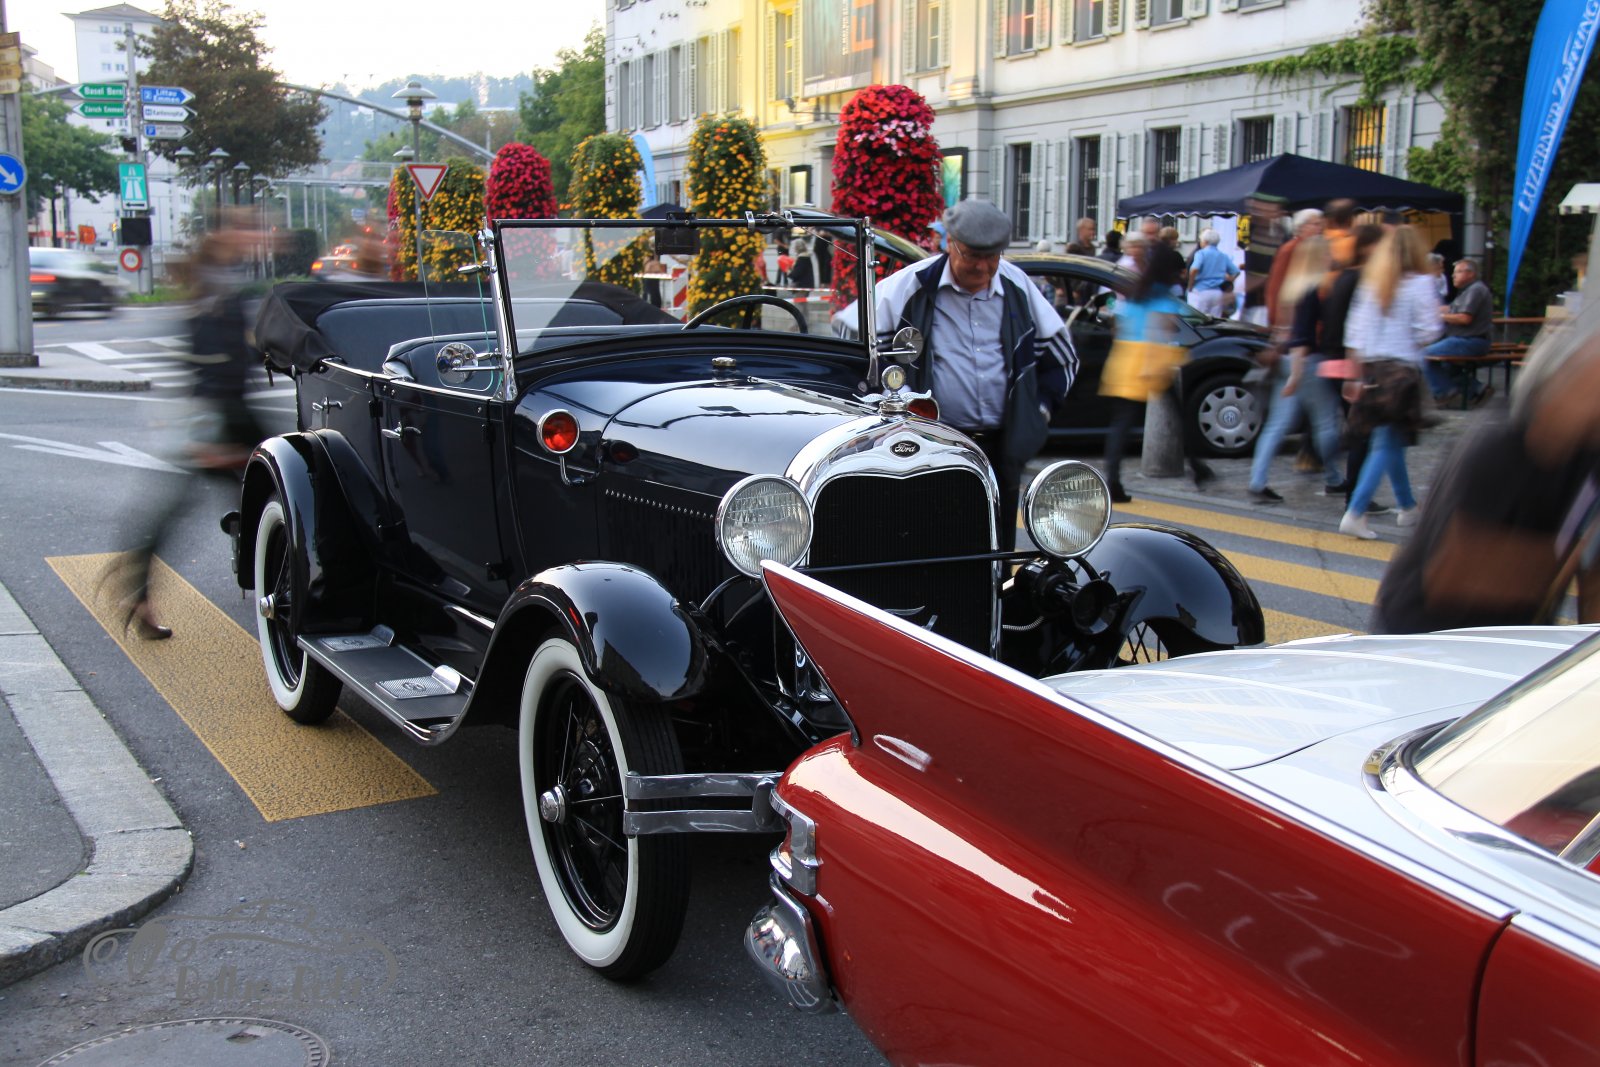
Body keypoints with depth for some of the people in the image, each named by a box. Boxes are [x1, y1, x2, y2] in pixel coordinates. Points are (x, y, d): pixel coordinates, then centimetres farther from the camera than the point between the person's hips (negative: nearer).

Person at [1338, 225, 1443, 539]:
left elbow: (1355, 329, 5)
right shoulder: (1419, 284, -7)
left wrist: (1356, 373, 8)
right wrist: (1410, 340, 10)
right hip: (1403, 369, -6)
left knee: (1392, 441, 18)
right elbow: (1428, 330, -12)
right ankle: (1355, 514, -14)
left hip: (1371, 368, 6)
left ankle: (1407, 506, 32)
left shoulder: (1371, 283, 8)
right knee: (1386, 445, -4)